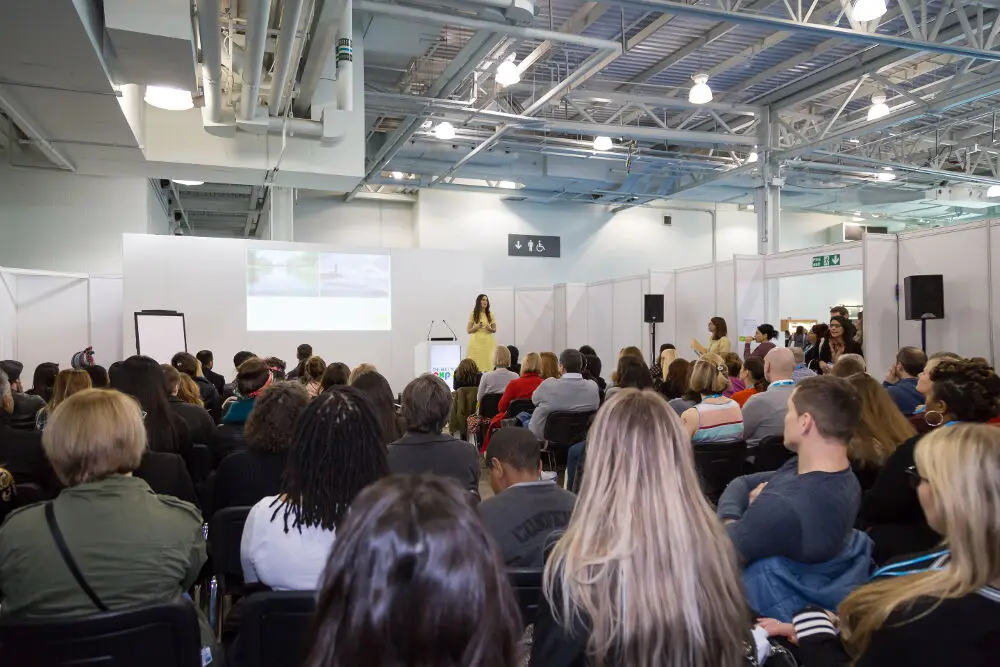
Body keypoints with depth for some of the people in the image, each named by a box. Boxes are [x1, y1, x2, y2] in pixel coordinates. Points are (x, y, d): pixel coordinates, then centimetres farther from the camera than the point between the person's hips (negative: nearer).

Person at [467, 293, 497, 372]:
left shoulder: (490, 314, 8)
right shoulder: (473, 314, 3)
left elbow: (494, 330, 14)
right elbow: (468, 331, 4)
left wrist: (490, 329, -8)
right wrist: (476, 327, -14)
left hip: (488, 342, 2)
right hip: (477, 341, -2)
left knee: (488, 362, -5)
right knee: (477, 364, -7)